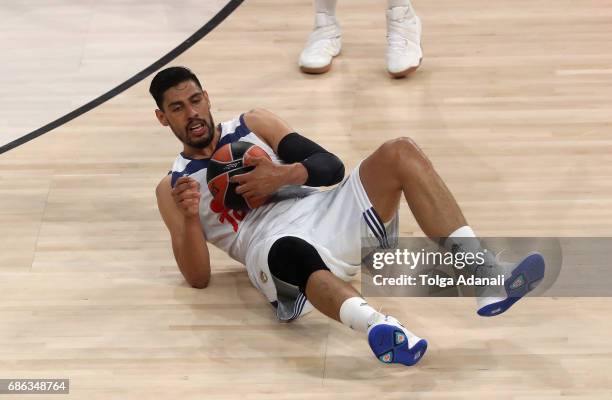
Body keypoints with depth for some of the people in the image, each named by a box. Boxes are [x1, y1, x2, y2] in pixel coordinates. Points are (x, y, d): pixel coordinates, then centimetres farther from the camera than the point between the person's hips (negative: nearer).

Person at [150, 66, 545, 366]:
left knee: (399, 153, -21)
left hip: (326, 214, 4)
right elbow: (199, 278, 5)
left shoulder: (253, 124, 24)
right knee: (296, 254, -43)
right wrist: (189, 217, -13)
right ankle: (378, 325, -76)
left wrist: (283, 175, -7)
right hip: (272, 245, -4)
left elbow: (332, 166, 13)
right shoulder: (172, 187, 16)